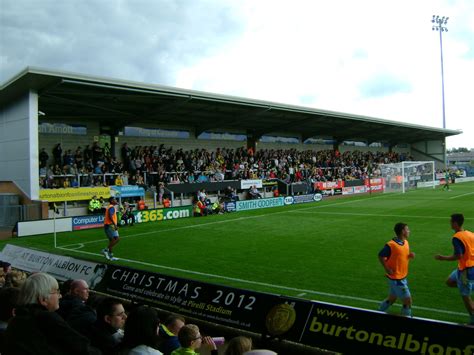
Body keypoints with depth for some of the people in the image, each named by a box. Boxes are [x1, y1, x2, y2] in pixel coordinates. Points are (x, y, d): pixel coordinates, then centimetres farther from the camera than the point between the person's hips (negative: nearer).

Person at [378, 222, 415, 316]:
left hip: (403, 277, 8)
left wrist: (410, 255, -5)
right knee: (407, 300, -3)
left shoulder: (405, 242, 3)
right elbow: (381, 256, -12)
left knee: (392, 299, 19)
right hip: (395, 278, -8)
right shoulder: (391, 245, -22)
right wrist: (387, 268, -17)